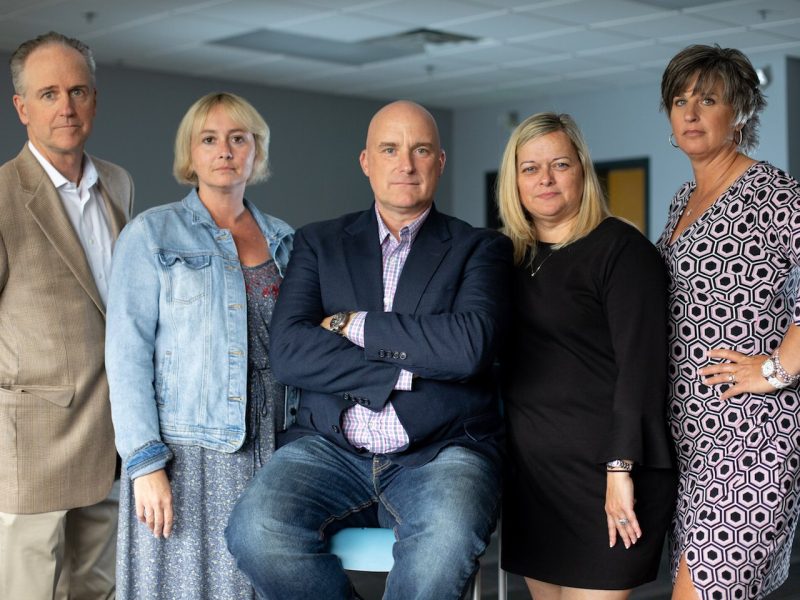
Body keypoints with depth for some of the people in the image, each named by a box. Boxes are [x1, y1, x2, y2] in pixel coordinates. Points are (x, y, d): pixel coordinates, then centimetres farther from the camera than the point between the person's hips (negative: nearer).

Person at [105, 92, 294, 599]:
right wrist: (145, 463, -13)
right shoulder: (151, 234, 0)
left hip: (271, 447, 4)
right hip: (187, 452, -3)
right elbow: (127, 353, -6)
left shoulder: (283, 239, 12)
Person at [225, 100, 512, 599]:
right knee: (256, 530, -27)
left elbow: (471, 345, -12)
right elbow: (288, 351, -3)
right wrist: (406, 367, -11)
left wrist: (352, 324, -6)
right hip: (331, 447, 2)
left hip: (440, 453, -2)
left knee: (447, 537, -36)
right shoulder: (319, 243, 14)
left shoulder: (481, 248, 8)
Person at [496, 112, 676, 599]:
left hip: (600, 472, -6)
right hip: (529, 468, 6)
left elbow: (641, 364, -15)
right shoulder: (511, 256, 11)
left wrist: (621, 468, -21)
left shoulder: (621, 249, -8)